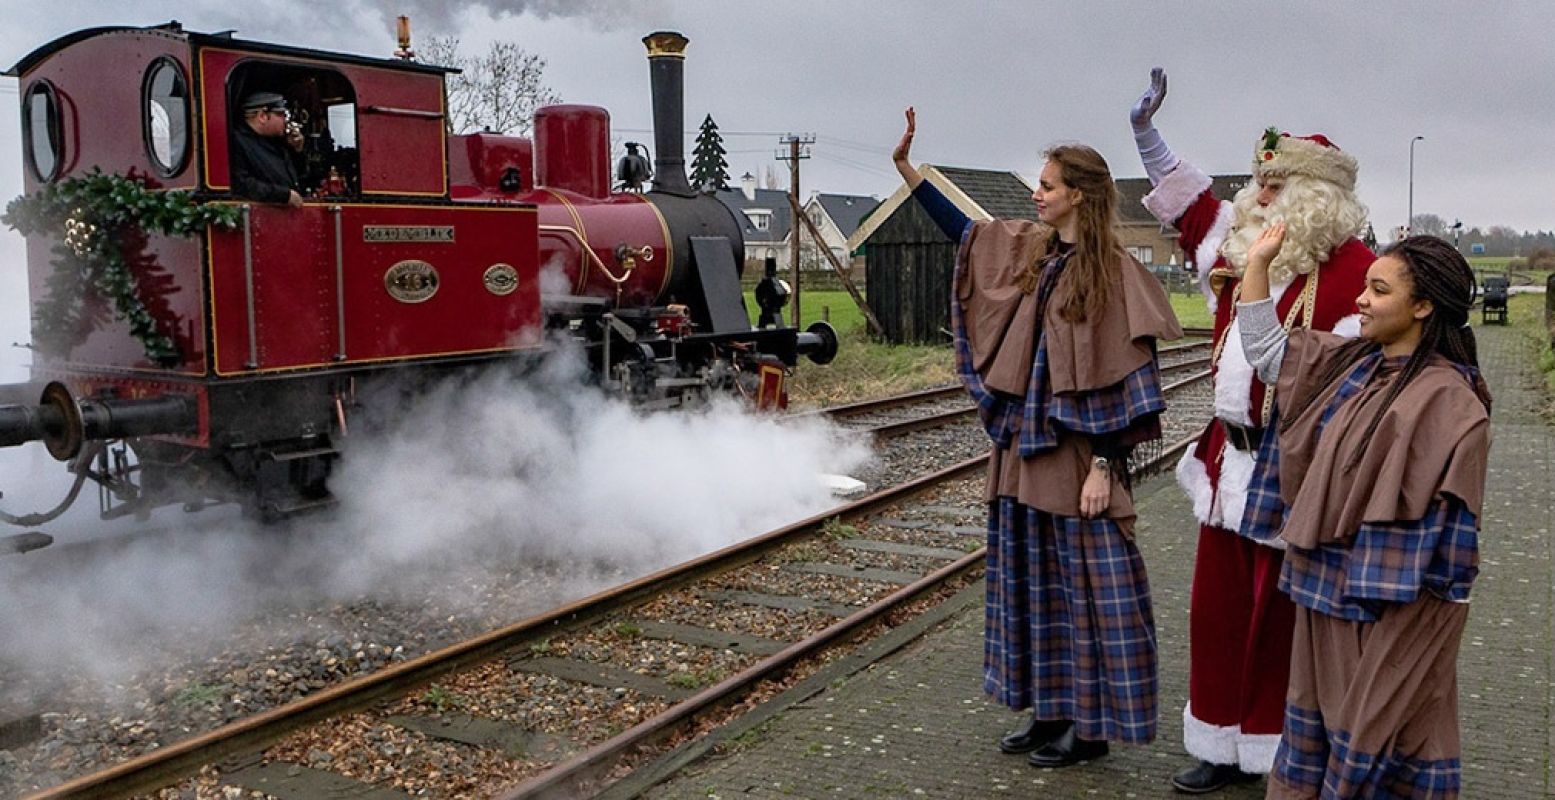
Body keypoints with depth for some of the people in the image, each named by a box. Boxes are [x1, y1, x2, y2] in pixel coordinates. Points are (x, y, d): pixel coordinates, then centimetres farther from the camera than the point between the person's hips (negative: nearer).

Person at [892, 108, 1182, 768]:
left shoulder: (1110, 271, -12)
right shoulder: (1026, 251, 8)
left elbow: (1121, 376, -14)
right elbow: (962, 230, 20)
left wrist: (1103, 466, -16)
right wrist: (905, 166, 15)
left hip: (1076, 454, -8)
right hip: (1023, 447, 8)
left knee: (1087, 584, 2)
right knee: (1033, 580, 14)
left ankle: (1091, 727, 15)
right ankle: (1053, 710, 28)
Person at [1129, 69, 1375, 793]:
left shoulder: (1353, 272, -13)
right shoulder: (1241, 248, 9)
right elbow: (1190, 206, 24)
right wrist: (1147, 134, 24)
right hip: (1229, 463, 7)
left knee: (1284, 620, 4)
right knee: (1217, 612, 13)